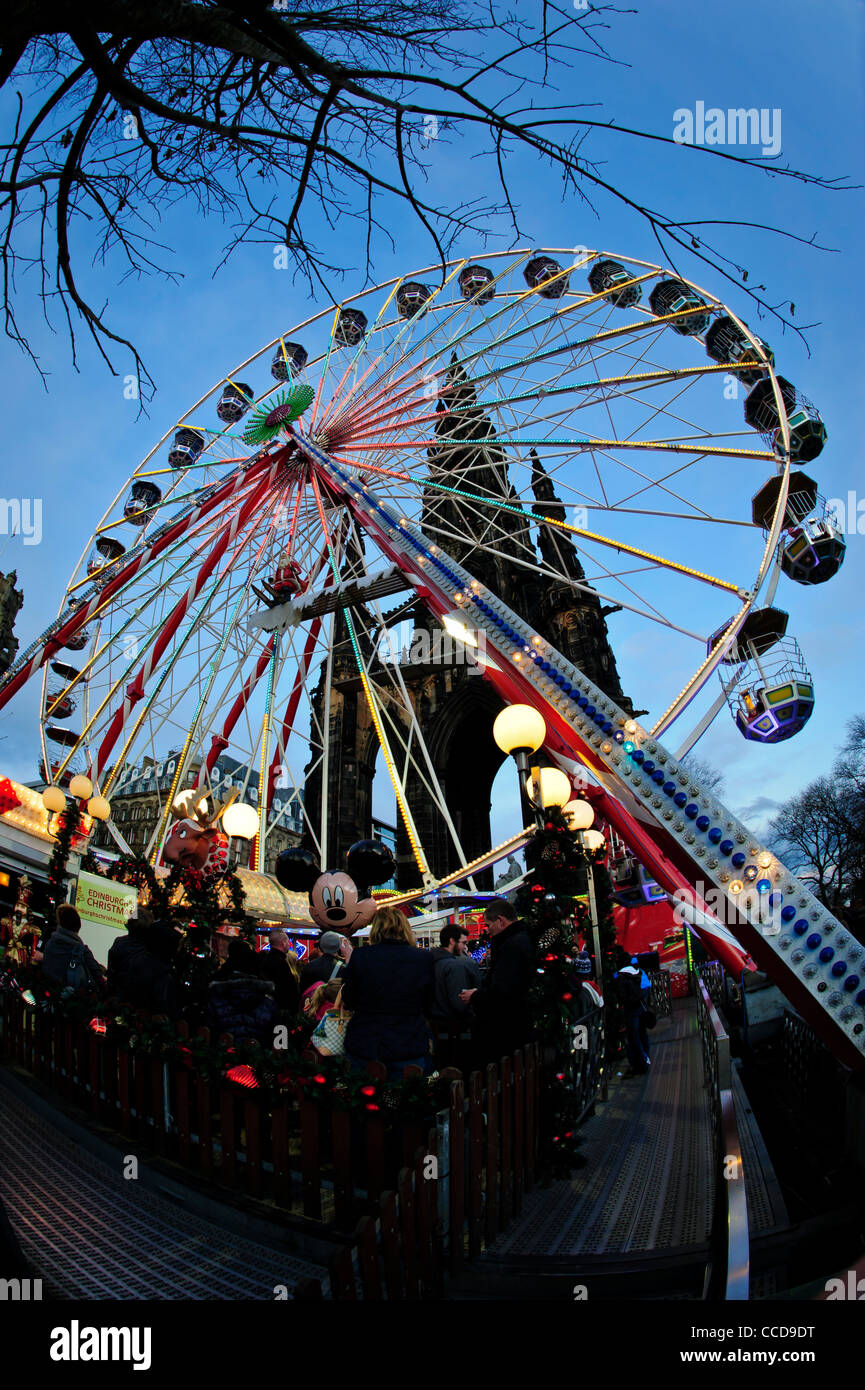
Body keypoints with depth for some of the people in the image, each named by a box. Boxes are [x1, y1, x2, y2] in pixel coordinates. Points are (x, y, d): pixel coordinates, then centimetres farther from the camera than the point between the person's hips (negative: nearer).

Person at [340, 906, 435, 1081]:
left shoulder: (359, 957, -9)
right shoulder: (424, 959, -6)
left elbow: (348, 1002, 3)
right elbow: (428, 1004, 5)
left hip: (363, 1048, 0)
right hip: (409, 1048, 0)